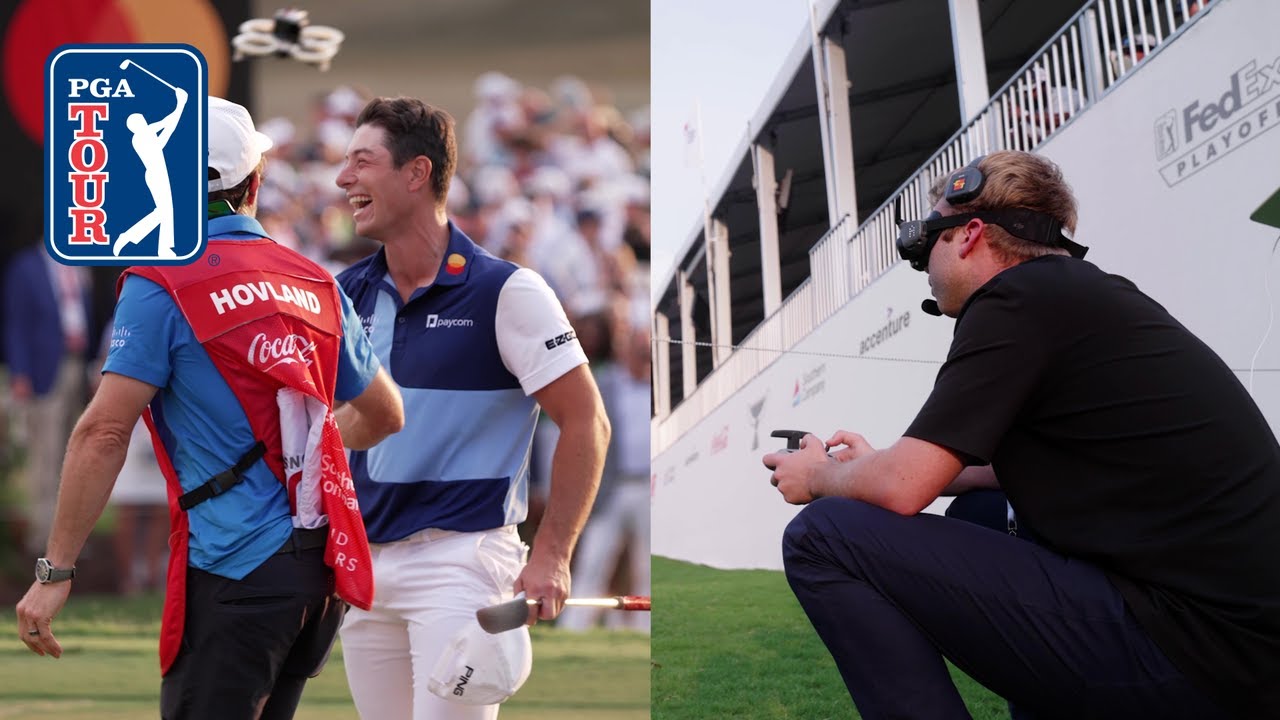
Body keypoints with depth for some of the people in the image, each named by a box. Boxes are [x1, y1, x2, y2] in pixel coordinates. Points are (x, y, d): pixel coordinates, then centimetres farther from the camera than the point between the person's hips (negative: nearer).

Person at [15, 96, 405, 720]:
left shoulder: (162, 284, -7)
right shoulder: (316, 283, 10)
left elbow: (104, 433, -13)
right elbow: (384, 416, 19)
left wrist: (55, 570, -9)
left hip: (237, 574, -6)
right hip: (323, 562, 6)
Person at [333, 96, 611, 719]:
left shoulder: (504, 291, -9)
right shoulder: (346, 293, 8)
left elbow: (585, 422, -8)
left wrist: (551, 556, -12)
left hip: (460, 557, -6)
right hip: (363, 562, 6)